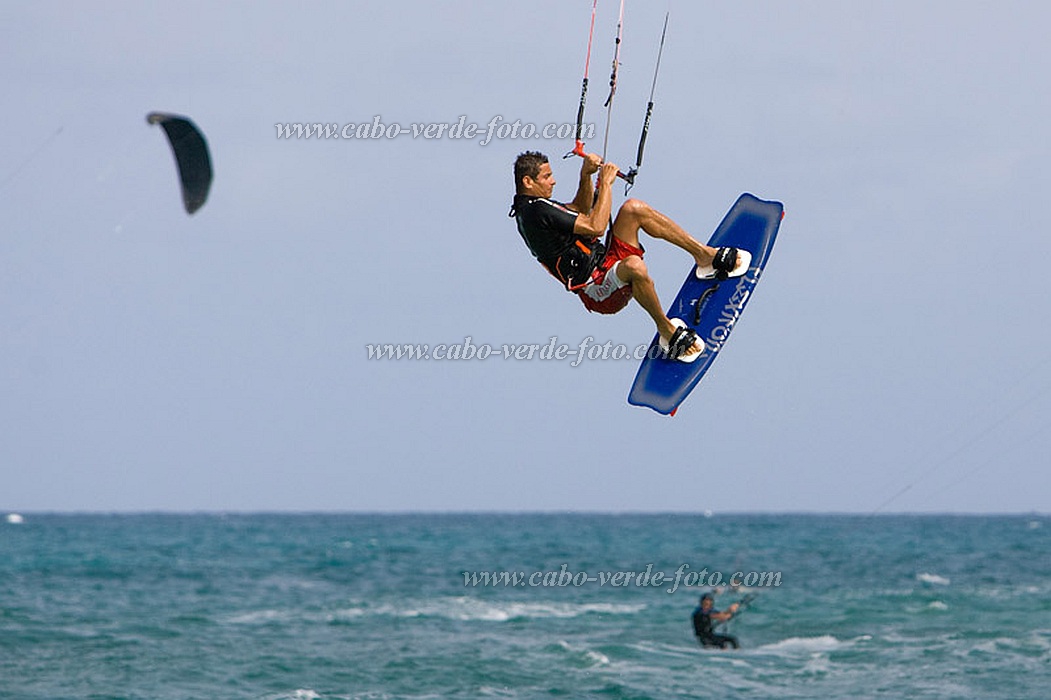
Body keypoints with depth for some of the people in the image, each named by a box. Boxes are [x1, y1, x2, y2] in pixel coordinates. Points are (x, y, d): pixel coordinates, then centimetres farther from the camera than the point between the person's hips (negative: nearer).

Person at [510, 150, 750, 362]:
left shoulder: (527, 207, 13)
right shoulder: (538, 211, -20)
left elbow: (581, 210, 26)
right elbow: (595, 226, -22)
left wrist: (586, 176, 9)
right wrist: (605, 183, -13)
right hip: (597, 292, -11)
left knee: (632, 208, 0)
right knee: (634, 266, -41)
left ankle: (705, 255, 1)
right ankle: (667, 329, -21)